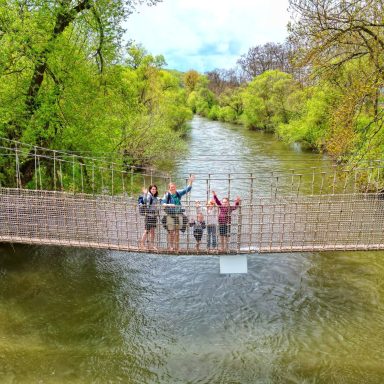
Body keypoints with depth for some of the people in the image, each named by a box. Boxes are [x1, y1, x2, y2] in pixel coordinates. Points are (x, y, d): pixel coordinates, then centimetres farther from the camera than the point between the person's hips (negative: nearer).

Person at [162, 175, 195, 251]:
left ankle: (176, 246, 15)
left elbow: (187, 189, 7)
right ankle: (170, 246, 7)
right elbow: (163, 203, -10)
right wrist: (169, 205, -26)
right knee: (171, 231, -2)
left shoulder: (178, 193, 7)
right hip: (170, 215, -4)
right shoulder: (167, 195, -3)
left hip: (179, 214, 4)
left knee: (177, 231, 7)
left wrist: (190, 182, -5)